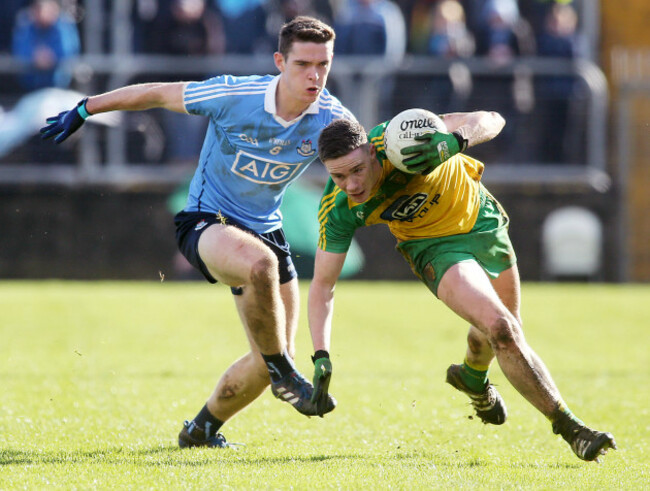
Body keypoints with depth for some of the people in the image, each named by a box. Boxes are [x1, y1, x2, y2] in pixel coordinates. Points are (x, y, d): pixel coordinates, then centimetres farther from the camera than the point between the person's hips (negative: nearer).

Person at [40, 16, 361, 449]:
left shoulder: (332, 119, -12)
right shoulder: (232, 96, -22)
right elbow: (156, 94, -8)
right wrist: (83, 110, -2)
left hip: (265, 229, 5)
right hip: (206, 221, -5)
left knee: (270, 361, 1)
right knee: (260, 264, -40)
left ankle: (202, 429, 26)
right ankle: (284, 373, -20)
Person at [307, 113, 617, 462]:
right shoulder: (337, 209, -26)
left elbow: (491, 119, -29)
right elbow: (322, 285, -16)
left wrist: (454, 142, -51)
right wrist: (321, 357, -27)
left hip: (481, 220, 1)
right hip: (436, 247, -1)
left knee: (504, 334, 19)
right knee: (500, 329, -22)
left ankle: (472, 378, 55)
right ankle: (568, 427, -11)